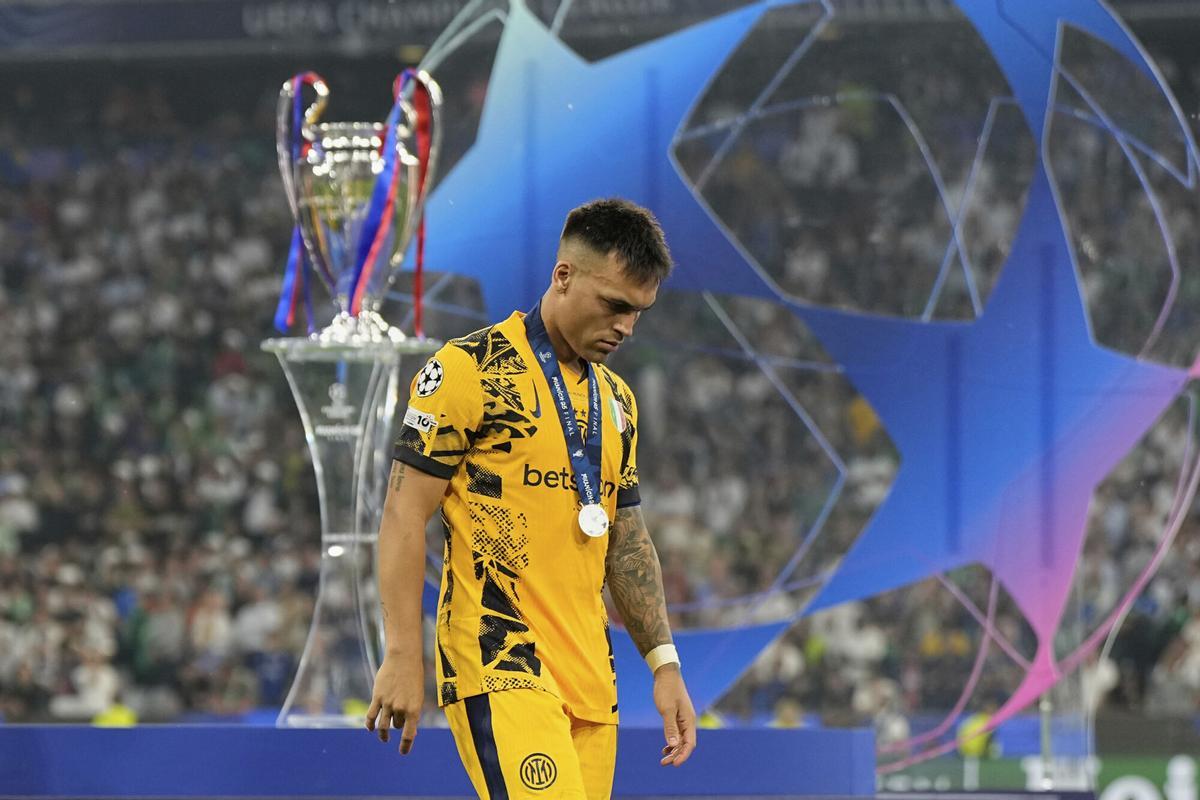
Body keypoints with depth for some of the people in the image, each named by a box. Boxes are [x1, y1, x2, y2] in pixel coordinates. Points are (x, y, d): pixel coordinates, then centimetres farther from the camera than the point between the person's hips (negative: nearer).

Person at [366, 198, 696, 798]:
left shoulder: (617, 400, 19)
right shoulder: (469, 369, -4)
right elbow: (404, 514, -6)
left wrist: (664, 663, 13)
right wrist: (402, 655, -12)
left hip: (590, 680, 7)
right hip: (500, 667, -7)